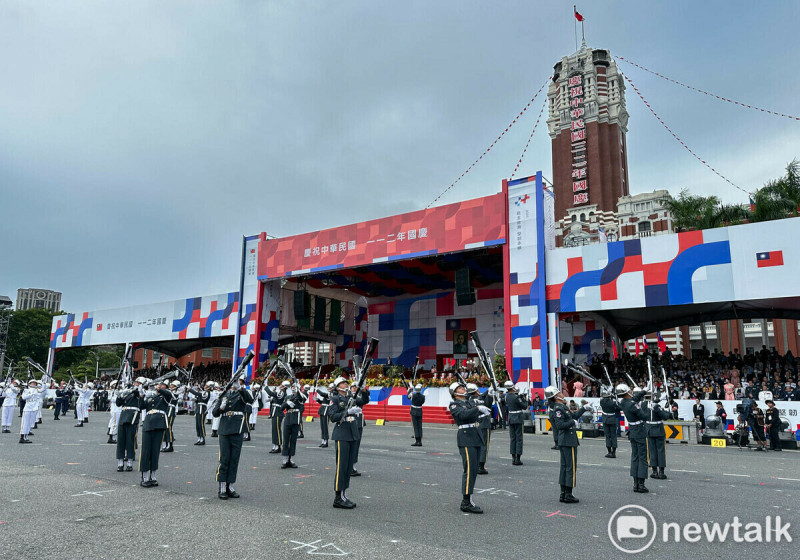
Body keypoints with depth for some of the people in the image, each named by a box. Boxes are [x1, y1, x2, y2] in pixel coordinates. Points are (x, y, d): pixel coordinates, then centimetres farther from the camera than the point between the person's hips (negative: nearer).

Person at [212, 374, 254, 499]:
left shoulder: (243, 393, 4)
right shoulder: (224, 394, 11)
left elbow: (250, 400, -20)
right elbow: (215, 413, 12)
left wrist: (240, 389, -34)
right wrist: (221, 408, -10)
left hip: (237, 431, -1)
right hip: (224, 431, 1)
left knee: (234, 460, 5)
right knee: (224, 460, -1)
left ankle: (230, 487, 15)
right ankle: (222, 488, 7)